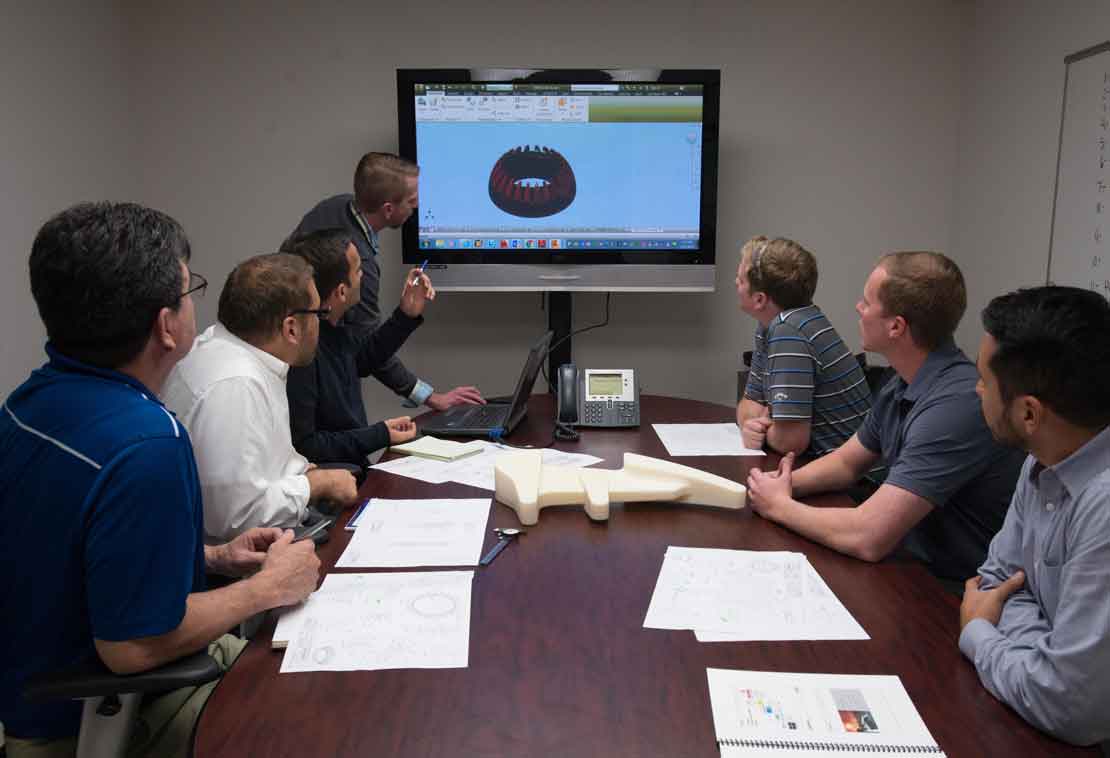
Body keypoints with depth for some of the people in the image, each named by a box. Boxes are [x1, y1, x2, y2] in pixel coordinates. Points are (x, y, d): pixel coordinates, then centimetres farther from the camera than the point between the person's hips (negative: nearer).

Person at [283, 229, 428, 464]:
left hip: (356, 465, 9)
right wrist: (380, 435, -18)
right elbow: (301, 446, -24)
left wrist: (407, 314, 12)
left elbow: (364, 358, 24)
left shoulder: (333, 328, 2)